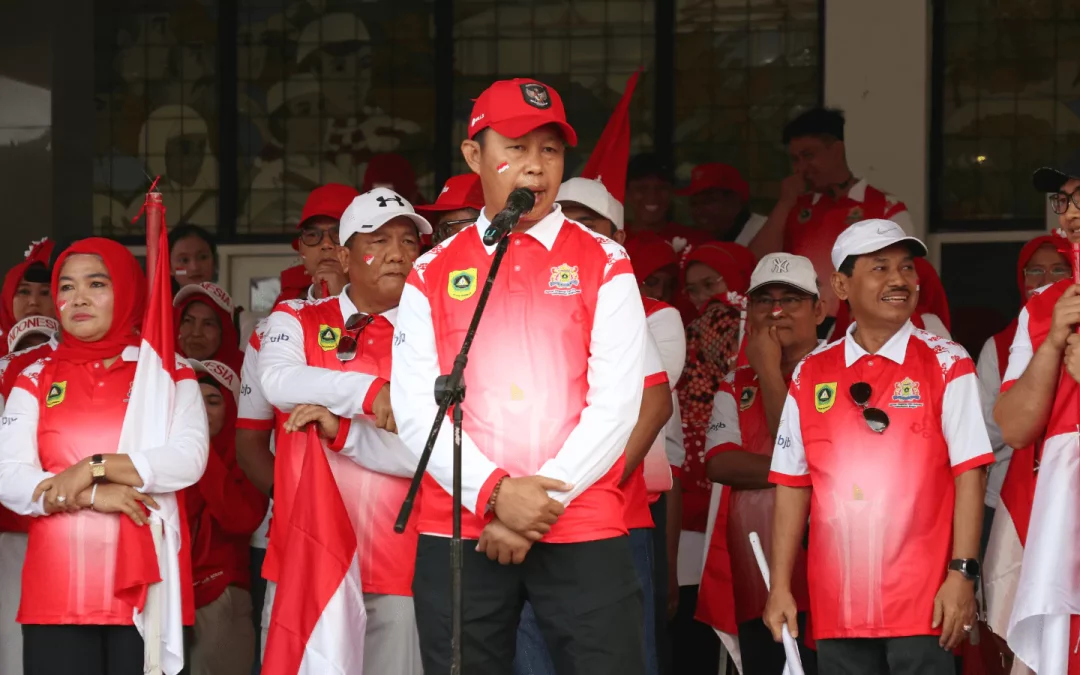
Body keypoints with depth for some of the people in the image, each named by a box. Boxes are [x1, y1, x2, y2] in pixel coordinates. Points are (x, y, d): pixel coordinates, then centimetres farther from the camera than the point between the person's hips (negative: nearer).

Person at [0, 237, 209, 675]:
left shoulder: (169, 374, 8)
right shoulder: (36, 380, 11)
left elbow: (189, 460, -8)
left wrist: (95, 467, -14)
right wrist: (90, 496, -14)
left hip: (145, 586, -1)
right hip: (56, 589, 1)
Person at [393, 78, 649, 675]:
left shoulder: (602, 265, 5)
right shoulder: (432, 275, 9)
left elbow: (617, 401, -3)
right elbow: (416, 408, 0)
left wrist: (541, 503, -11)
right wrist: (495, 494, -13)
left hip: (584, 534, -1)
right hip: (457, 534, 1)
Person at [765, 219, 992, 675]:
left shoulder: (945, 365, 1)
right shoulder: (811, 376, 10)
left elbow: (969, 475, -4)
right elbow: (792, 485, 11)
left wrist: (962, 573, -12)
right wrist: (780, 585, 5)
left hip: (922, 603, -3)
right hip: (836, 605, 3)